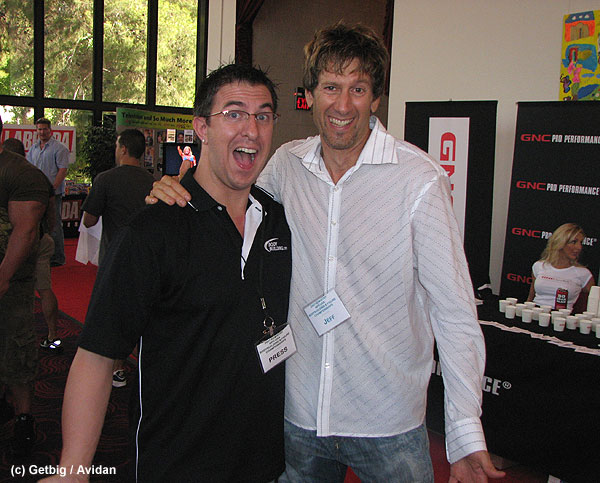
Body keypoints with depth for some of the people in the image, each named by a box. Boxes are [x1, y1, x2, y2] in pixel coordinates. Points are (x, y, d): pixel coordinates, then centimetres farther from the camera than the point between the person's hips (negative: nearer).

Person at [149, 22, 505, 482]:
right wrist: (175, 195, -5)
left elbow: (454, 311, -12)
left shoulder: (420, 180, -14)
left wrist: (467, 435, -15)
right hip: (299, 414, 4)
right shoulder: (287, 164, -2)